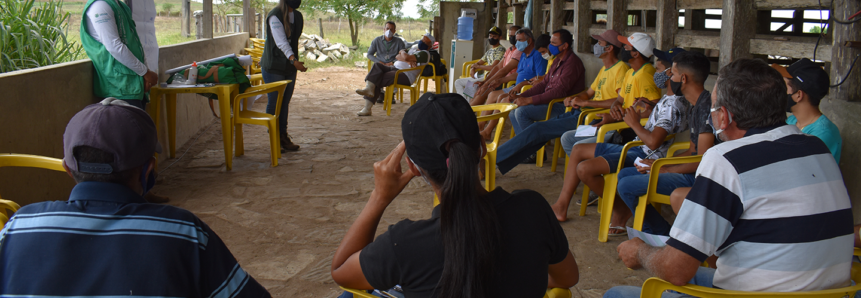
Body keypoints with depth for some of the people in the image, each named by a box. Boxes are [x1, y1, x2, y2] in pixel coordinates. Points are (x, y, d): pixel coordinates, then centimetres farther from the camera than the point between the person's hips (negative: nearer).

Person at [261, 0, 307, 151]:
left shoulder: (298, 16, 9)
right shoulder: (275, 16, -15)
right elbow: (281, 42, -26)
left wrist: (294, 61, 12)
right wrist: (293, 60, -39)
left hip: (290, 68, 7)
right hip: (273, 67, -7)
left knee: (285, 102, 10)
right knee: (274, 103, -1)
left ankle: (283, 136, 17)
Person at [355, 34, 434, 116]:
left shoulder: (424, 54, -1)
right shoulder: (413, 49, 28)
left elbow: (406, 57, -16)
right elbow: (397, 57, 12)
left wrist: (403, 52, 7)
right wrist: (407, 60, -8)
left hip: (406, 76, -8)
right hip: (394, 68, 8)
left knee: (377, 79, -21)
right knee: (377, 66, -19)